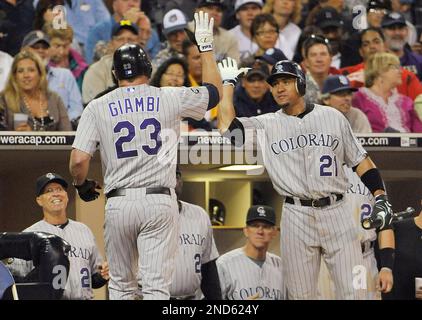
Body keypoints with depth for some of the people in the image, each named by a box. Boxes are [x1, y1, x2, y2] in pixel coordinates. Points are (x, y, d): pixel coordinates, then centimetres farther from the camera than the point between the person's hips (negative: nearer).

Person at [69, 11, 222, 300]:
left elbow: (78, 160, -5)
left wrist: (82, 185, 17)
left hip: (118, 203, 1)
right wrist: (206, 46, 27)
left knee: (121, 284, 14)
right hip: (159, 201, -1)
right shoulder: (169, 98, 2)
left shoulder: (98, 107, 3)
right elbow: (215, 92, 18)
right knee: (156, 285, -5)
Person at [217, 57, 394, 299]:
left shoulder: (333, 117, 9)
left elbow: (359, 160, 12)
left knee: (354, 292, -5)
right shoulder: (267, 125, 7)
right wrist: (228, 83, 3)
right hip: (297, 216, 0)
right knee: (301, 295, 2)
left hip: (337, 213, 0)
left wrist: (381, 197, 1)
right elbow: (228, 127, -7)